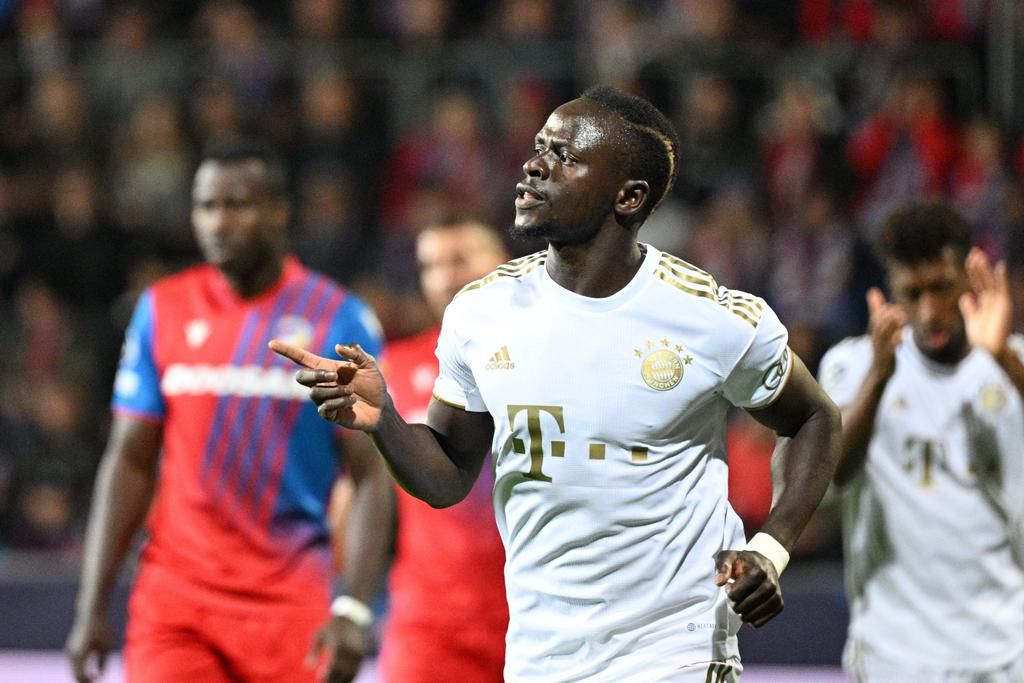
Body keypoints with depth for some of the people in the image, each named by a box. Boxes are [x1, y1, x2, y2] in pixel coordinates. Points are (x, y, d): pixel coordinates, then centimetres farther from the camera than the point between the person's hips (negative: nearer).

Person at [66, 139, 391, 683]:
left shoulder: (338, 318, -1)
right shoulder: (163, 310, 6)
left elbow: (370, 477, -3)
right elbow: (129, 461, 9)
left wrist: (353, 611, -14)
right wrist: (92, 607, 3)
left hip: (289, 601, -1)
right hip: (174, 595, 1)